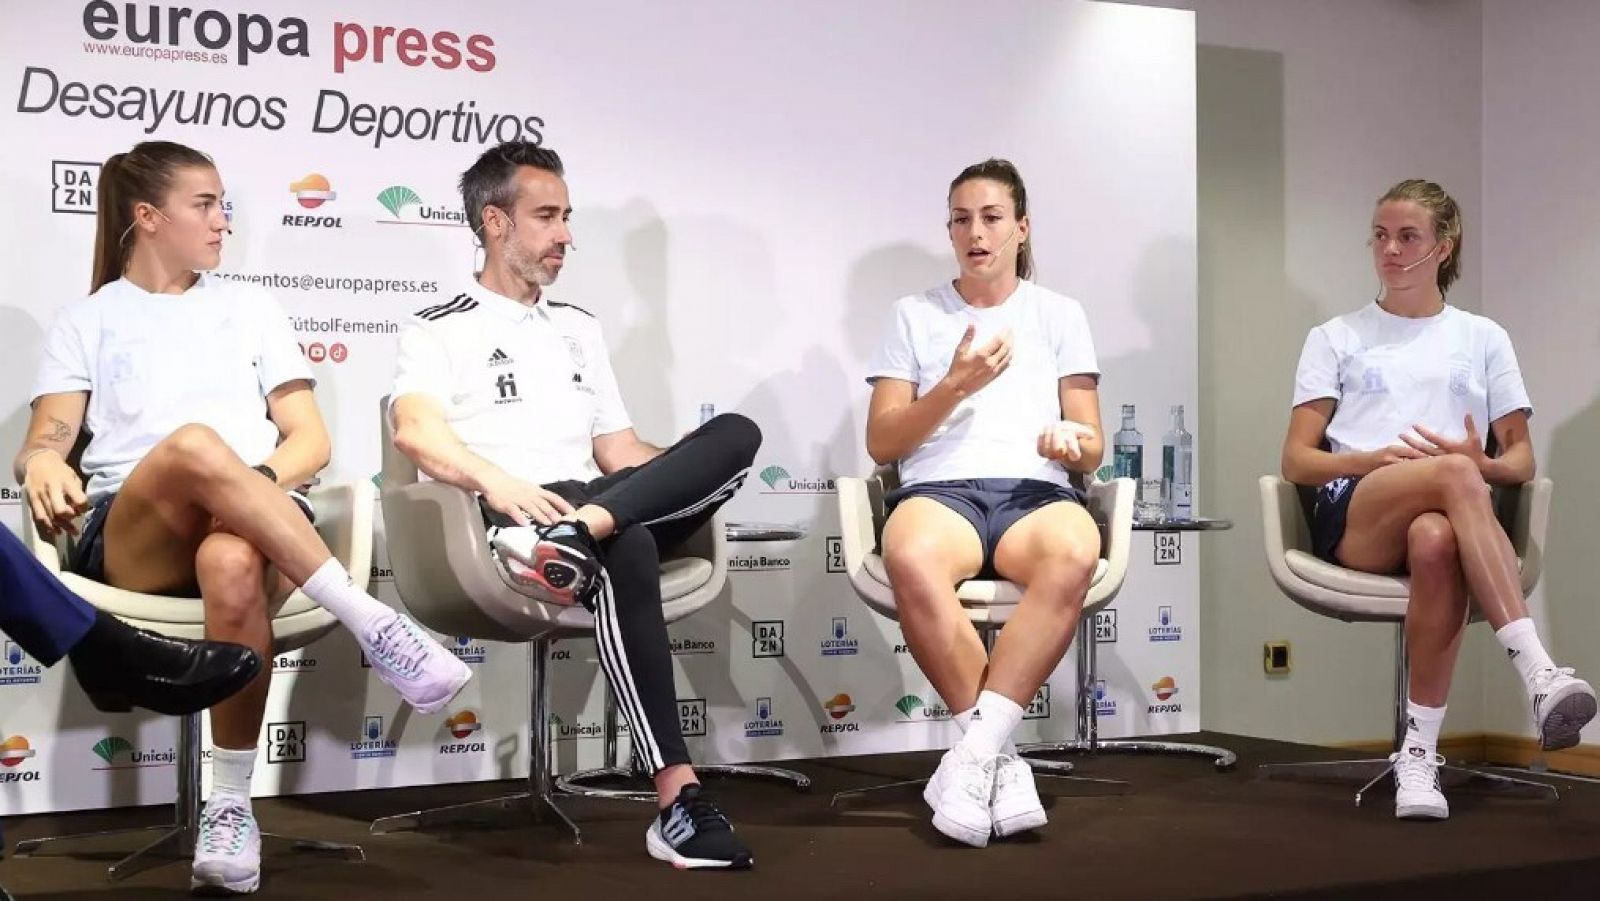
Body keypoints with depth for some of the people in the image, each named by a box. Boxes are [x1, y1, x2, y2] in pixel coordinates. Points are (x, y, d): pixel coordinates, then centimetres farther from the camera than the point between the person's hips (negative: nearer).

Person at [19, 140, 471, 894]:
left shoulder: (249, 307, 23)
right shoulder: (88, 321, 20)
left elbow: (311, 439, 15)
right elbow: (44, 439, 6)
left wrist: (257, 481, -7)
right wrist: (44, 466, -19)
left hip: (253, 529, 1)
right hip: (129, 539, -1)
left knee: (233, 563, -40)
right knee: (195, 443, -38)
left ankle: (230, 805, -31)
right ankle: (372, 625, -38)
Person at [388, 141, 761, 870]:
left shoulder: (578, 328, 28)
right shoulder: (440, 331, 8)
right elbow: (415, 431, -12)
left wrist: (702, 474, 7)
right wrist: (497, 482, -32)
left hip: (600, 506, 6)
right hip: (507, 522, -6)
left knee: (736, 432, -18)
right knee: (625, 551, -39)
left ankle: (579, 531, -42)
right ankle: (678, 800, -45)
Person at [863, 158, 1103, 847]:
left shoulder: (1060, 314, 19)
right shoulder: (915, 315, 18)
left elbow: (1092, 450, 14)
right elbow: (881, 443, 10)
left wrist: (1073, 441, -10)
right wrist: (955, 386, -4)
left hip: (1035, 491, 1)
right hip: (938, 488, 0)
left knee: (1074, 553, -40)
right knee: (911, 560, -40)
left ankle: (974, 750, -35)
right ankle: (999, 759, -28)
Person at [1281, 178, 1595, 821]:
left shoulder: (1483, 339, 25)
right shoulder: (1336, 338, 22)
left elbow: (1521, 459, 18)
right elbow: (1296, 460, 11)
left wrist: (1484, 464, -7)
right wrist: (1378, 460, -9)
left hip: (1447, 518, 1)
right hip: (1352, 516, -1)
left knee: (1436, 540, -42)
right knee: (1454, 475, -38)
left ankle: (1420, 751, -41)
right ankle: (1538, 672, -50)